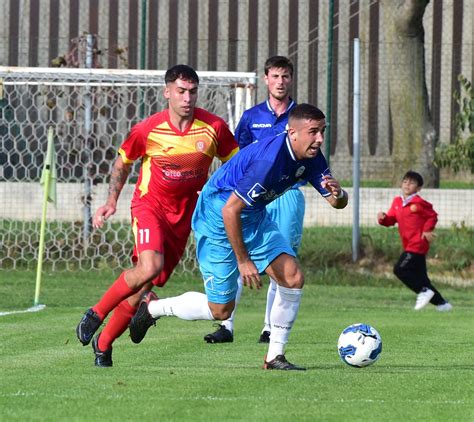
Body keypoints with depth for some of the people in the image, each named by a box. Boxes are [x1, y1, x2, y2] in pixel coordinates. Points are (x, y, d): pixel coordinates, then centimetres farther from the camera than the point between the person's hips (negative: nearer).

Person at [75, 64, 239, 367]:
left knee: (149, 284, 2)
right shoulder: (148, 130, -12)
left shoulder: (214, 127, -10)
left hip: (184, 213, 3)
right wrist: (112, 200, -2)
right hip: (150, 203, -3)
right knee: (149, 267, -27)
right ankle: (97, 313, -5)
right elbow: (123, 162, 6)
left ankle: (104, 343, 20)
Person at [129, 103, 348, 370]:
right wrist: (243, 260, -25)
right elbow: (230, 210, -31)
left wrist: (338, 193, -25)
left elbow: (338, 202, 1)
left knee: (293, 278, -7)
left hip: (255, 217, 8)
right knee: (220, 310, -2)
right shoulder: (270, 160, -34)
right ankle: (152, 307, 21)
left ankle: (275, 356, 5)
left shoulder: (311, 158, -8)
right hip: (217, 219, -8)